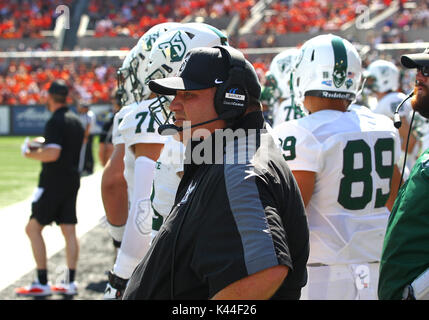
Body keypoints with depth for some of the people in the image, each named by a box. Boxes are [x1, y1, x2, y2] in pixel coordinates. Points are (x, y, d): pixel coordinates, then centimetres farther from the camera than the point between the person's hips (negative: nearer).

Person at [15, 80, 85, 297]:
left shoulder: (55, 122, -15)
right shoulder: (76, 121, 13)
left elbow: (52, 154, -24)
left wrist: (31, 154, -9)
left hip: (53, 182, -9)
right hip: (72, 180, 9)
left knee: (33, 228, -3)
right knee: (69, 231, 8)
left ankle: (42, 283, -6)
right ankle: (70, 283, 9)